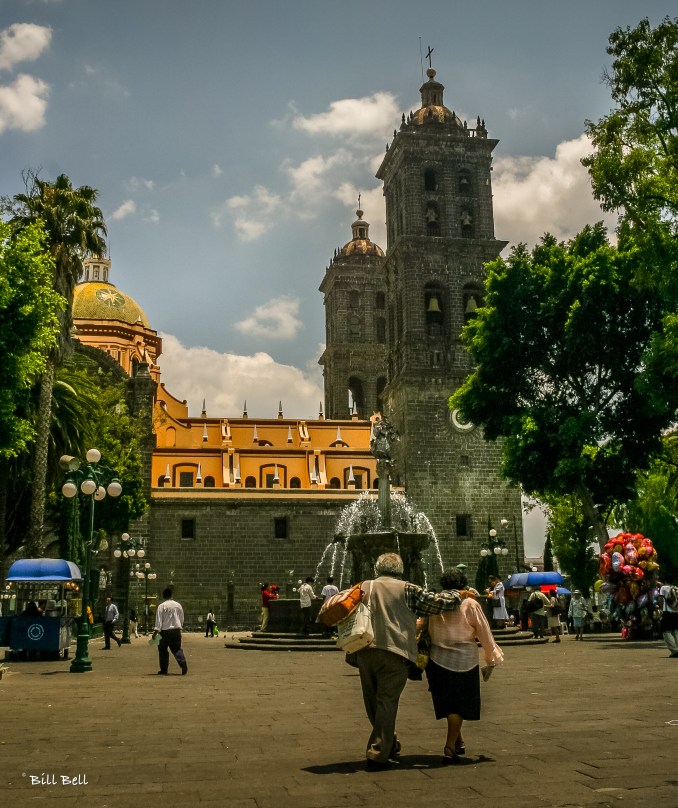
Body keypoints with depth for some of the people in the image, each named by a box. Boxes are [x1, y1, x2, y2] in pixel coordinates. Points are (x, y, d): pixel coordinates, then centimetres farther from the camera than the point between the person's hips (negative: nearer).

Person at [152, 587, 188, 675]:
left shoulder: (161, 606, -6)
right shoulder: (178, 605, 7)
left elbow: (158, 620, -11)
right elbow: (182, 619, 15)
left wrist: (155, 632, -12)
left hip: (165, 631, -3)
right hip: (176, 630, 3)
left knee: (163, 650, 10)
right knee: (177, 649, 9)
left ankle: (164, 670, 12)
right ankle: (183, 663, -16)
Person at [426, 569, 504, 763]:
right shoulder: (470, 605, -7)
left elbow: (427, 631, 4)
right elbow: (484, 633, -2)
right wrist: (491, 659, 9)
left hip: (438, 660, 2)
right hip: (464, 662, -2)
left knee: (448, 703, 18)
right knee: (459, 704, 7)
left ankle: (458, 741, 27)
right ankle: (450, 747, 0)